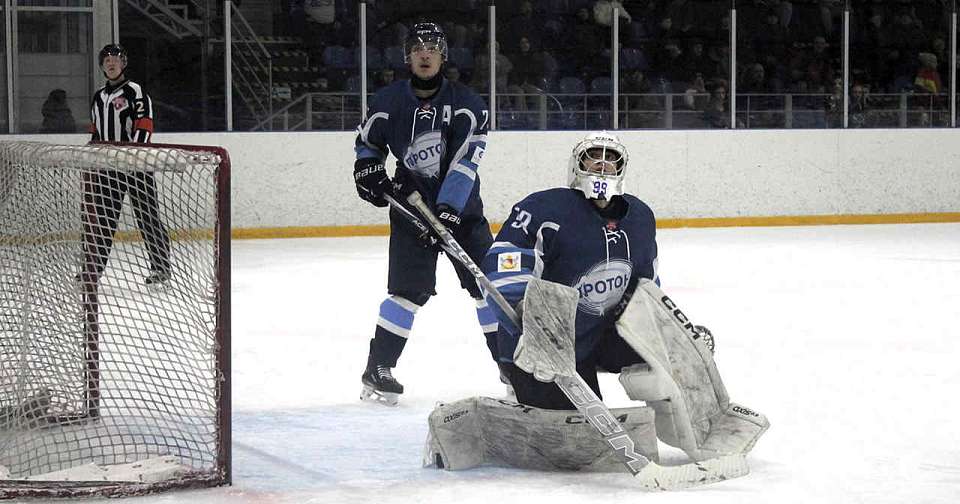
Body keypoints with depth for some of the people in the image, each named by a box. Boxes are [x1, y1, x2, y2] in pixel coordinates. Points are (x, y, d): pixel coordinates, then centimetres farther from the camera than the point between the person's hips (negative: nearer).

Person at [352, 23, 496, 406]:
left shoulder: (465, 102, -7)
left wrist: (447, 211, -26)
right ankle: (377, 369, -2)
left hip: (461, 205, 1)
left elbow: (465, 161, -16)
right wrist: (368, 169, -5)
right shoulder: (389, 101, -2)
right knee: (410, 288, -11)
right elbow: (367, 142, 16)